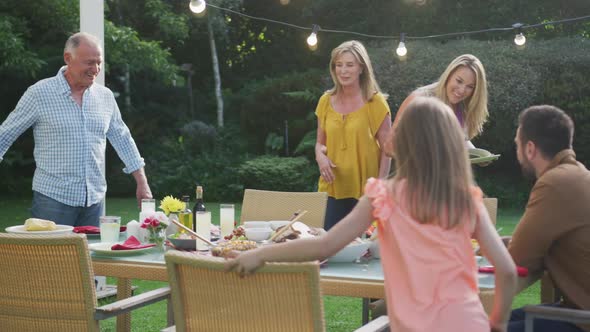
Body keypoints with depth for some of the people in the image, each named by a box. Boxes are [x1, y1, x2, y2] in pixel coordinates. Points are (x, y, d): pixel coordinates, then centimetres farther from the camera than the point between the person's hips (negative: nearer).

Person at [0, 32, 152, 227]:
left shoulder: (105, 96, 8)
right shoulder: (39, 93, -5)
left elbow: (123, 140, 16)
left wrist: (142, 184, 14)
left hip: (94, 200, 4)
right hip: (53, 198, -4)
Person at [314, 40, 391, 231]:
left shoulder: (376, 102, -3)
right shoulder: (326, 101, 7)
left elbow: (386, 148, -3)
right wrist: (320, 155, -5)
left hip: (365, 190, -3)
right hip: (333, 188, 3)